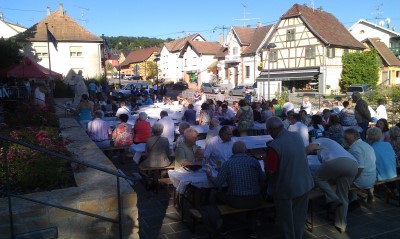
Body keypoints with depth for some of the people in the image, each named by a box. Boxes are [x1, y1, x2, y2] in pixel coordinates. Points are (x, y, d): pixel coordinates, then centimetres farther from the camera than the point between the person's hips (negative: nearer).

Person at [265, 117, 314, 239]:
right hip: (304, 184, 7)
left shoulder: (274, 146, -26)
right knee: (299, 218, 22)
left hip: (286, 188, -6)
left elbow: (269, 171, -21)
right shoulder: (297, 136, -4)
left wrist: (266, 161, -1)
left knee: (286, 220, 14)